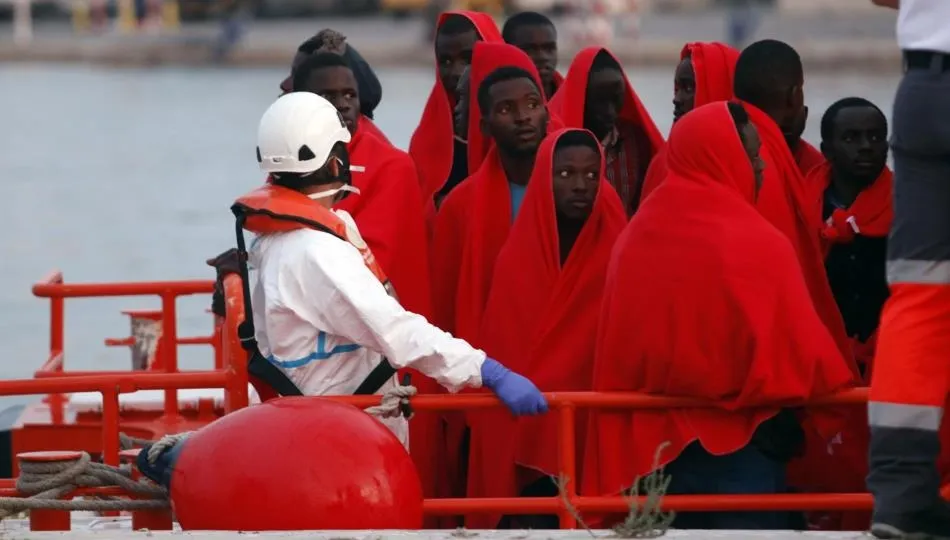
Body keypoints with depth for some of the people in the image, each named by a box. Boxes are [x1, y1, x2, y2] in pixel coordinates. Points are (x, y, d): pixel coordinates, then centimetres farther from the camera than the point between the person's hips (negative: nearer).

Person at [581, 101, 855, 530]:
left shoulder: (634, 237, 5)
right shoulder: (756, 243, -14)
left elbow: (613, 354, 12)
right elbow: (803, 350, -12)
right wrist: (832, 396, 7)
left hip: (655, 439, 6)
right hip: (741, 440, -6)